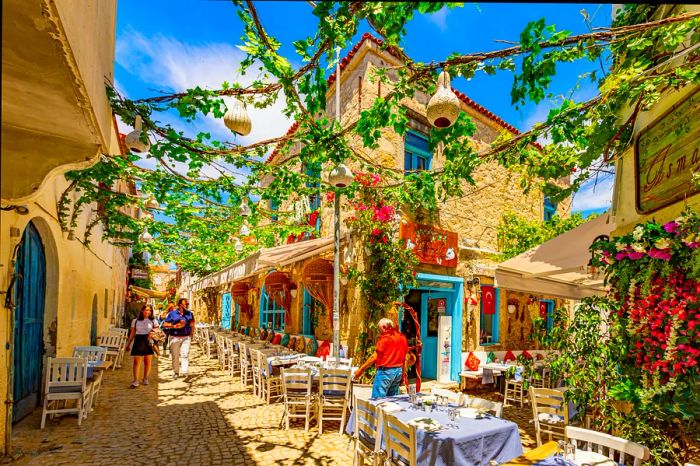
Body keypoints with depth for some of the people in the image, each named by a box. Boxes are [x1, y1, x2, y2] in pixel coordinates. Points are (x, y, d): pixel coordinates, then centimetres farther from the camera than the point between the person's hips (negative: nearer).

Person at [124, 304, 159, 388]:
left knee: (147, 362, 7)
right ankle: (135, 380, -1)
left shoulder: (153, 321, 5)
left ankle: (145, 378, 22)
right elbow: (132, 333, 11)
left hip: (149, 341, 0)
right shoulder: (135, 321, 7)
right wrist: (128, 344, 9)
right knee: (136, 361, -6)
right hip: (138, 341, 0)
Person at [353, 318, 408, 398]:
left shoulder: (385, 337, -10)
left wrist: (361, 369, -7)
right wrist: (402, 375, 24)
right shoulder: (402, 337, 10)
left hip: (386, 370, -7)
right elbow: (404, 359, 15)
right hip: (399, 371, 8)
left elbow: (374, 357, -13)